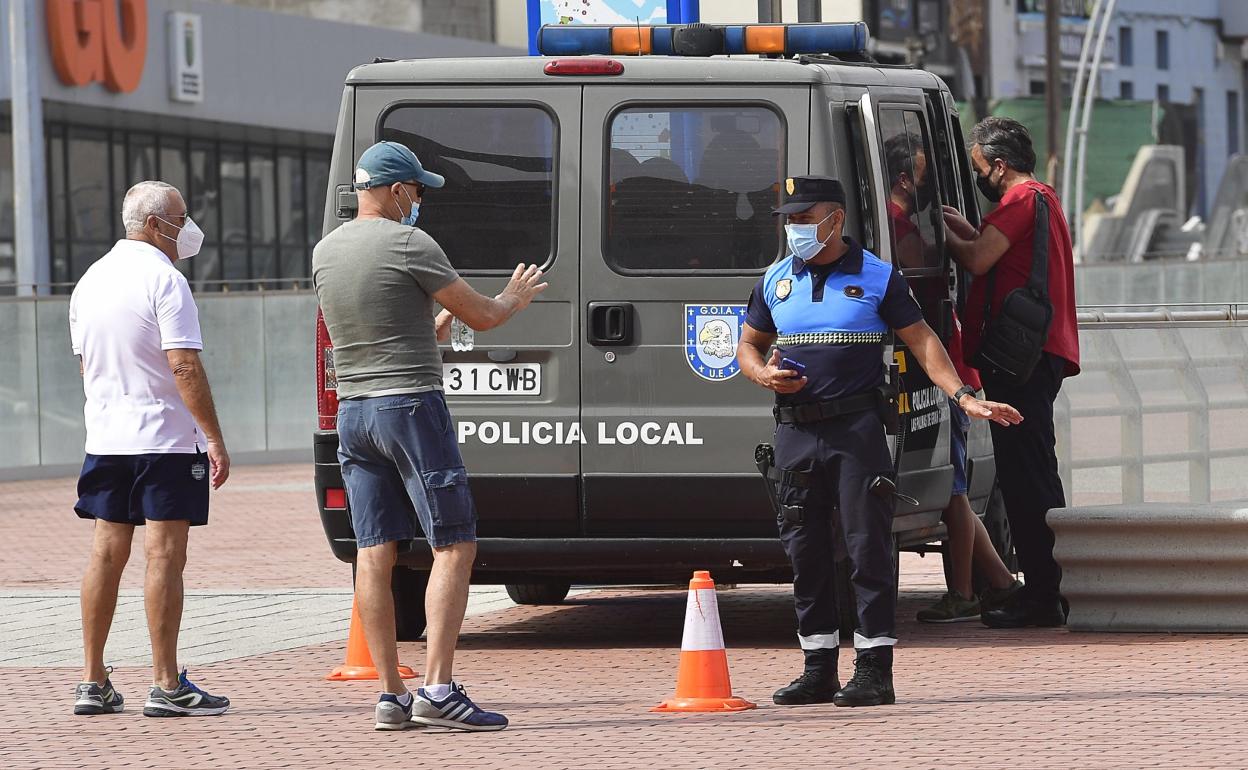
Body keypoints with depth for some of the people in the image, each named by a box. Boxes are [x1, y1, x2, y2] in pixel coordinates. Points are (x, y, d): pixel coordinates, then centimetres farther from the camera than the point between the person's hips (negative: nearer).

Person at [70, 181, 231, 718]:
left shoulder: (91, 281, 12)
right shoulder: (164, 280, -13)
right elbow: (185, 368, -18)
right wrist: (215, 439, -16)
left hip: (104, 439, 8)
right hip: (164, 437, -8)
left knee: (107, 552, 10)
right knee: (164, 554, -6)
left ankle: (93, 682, 11)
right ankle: (165, 686, -7)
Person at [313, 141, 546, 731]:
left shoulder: (325, 252, 12)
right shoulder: (408, 245, -11)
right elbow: (481, 316, -5)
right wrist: (516, 298, 18)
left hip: (351, 409, 7)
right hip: (411, 404, -7)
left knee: (375, 553, 5)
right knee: (454, 546, -4)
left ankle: (390, 695, 3)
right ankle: (437, 691, -13)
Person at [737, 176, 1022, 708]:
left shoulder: (877, 277, 1)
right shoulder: (776, 281, 12)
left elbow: (921, 340, 1)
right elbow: (748, 344, 20)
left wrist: (963, 397, -10)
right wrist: (763, 375, -4)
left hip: (857, 428, -4)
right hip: (796, 431, 4)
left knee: (868, 548, -7)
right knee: (805, 552, 6)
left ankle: (874, 669, -5)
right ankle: (818, 671, 15)